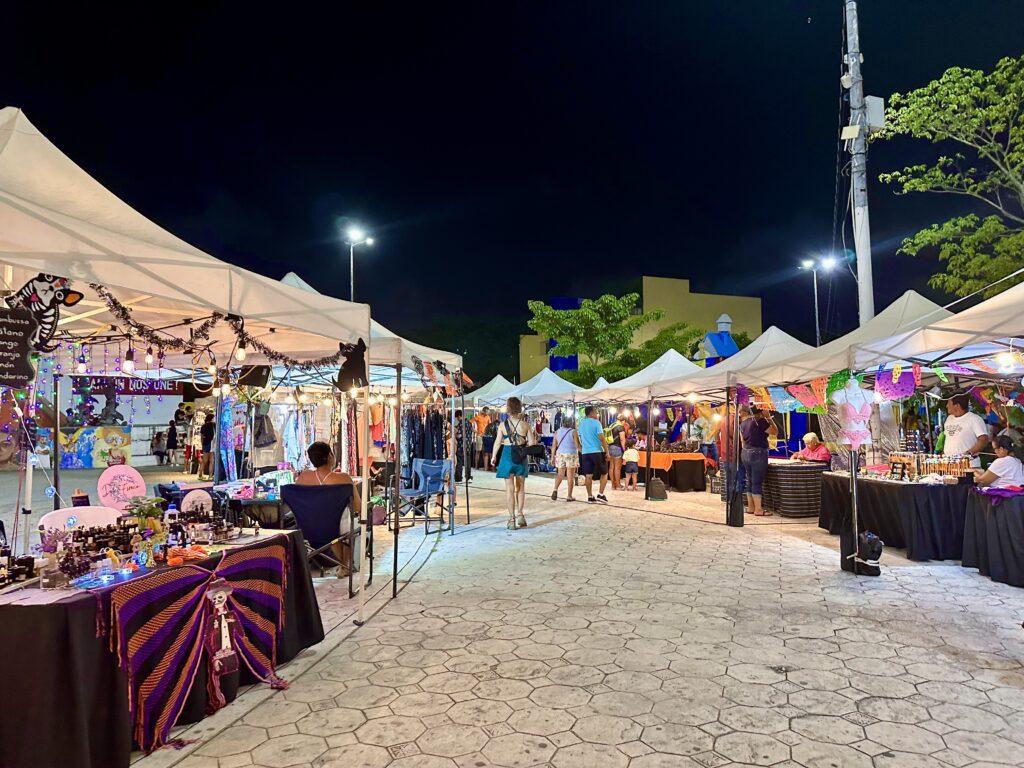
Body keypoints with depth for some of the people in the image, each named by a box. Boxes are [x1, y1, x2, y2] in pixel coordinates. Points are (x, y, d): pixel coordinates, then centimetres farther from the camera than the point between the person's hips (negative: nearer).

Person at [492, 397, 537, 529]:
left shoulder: (503, 424, -7)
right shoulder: (525, 424, -4)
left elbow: (497, 442, -3)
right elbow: (532, 442, -3)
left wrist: (494, 456, 11)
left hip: (507, 455, -2)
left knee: (510, 488, 4)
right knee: (520, 487, 19)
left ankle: (512, 519, 5)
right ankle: (520, 514, 16)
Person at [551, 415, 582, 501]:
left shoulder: (557, 431, 5)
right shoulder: (573, 432, -7)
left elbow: (554, 445, 6)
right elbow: (577, 446, -10)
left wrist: (553, 456, 12)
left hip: (560, 454, 4)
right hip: (571, 455, -4)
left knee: (560, 474, 12)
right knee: (570, 476, 3)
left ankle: (555, 489, -11)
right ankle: (569, 496, 5)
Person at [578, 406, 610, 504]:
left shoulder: (581, 424, 11)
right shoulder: (596, 423, -8)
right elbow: (602, 438, -13)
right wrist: (607, 452, -8)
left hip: (586, 453, 5)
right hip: (597, 452, -5)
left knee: (588, 475, 6)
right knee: (604, 473, 9)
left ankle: (590, 497, 7)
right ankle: (600, 494, 2)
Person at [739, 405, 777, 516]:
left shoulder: (743, 423, 10)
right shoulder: (760, 422, -13)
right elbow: (775, 432, -5)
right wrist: (769, 419, 2)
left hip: (745, 454, 7)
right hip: (758, 454, -7)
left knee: (750, 481, 12)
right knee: (757, 483, -5)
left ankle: (751, 507, 17)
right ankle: (758, 510, -2)